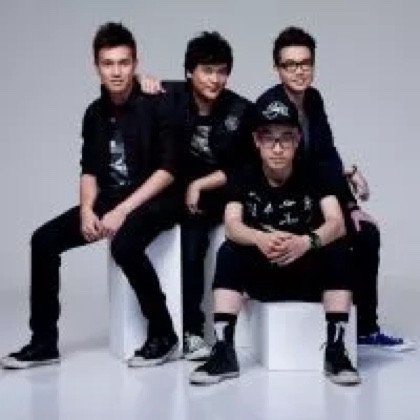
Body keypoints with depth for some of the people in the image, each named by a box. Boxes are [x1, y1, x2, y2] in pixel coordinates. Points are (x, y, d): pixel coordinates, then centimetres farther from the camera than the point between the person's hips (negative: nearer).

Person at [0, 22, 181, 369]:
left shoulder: (155, 106, -12)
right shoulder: (96, 113, 7)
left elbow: (168, 169, -16)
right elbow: (89, 170, 11)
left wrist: (123, 210, -22)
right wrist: (87, 209, -8)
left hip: (155, 200, -7)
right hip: (110, 200, 7)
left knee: (124, 245, -36)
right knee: (44, 240, -7)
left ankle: (163, 335, -16)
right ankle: (44, 343, 1)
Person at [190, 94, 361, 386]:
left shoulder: (314, 176, -7)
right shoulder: (243, 178, -5)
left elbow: (337, 224, -20)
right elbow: (232, 226, -19)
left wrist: (307, 241, -43)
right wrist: (260, 239, -43)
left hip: (310, 278, -1)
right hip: (262, 278, 1)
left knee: (338, 251, -27)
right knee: (229, 253, -25)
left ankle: (336, 351, -27)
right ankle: (223, 351, -27)